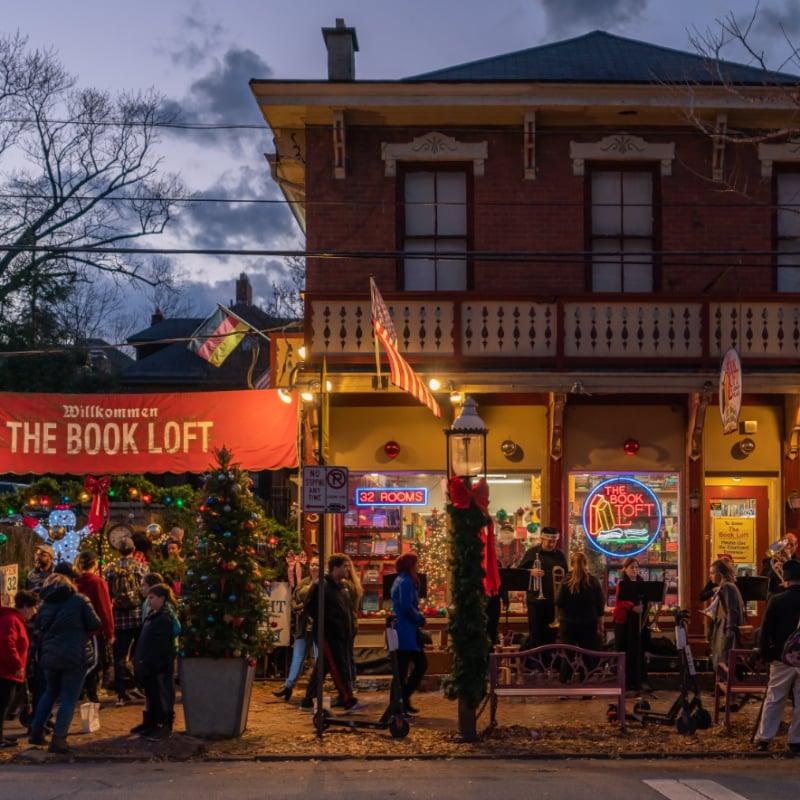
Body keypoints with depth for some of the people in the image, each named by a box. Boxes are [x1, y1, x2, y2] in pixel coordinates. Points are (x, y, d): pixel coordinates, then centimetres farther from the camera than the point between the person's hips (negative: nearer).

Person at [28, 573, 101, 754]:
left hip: (49, 657, 5)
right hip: (74, 657, -5)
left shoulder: (45, 605, 8)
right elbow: (96, 626, -5)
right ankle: (58, 739, -4)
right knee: (69, 698, 1)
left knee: (50, 693, 24)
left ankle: (36, 732, 23)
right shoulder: (79, 601, -4)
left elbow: (40, 630, 12)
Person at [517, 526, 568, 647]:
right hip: (536, 598, -3)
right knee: (535, 631, -1)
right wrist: (530, 572, -18)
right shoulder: (532, 552, 1)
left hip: (554, 599, 3)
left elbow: (566, 574, 17)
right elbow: (519, 570, 0)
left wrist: (563, 573, -5)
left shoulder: (559, 555, 10)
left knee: (552, 633, 6)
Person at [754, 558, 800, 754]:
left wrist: (764, 654, 5)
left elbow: (766, 630, -5)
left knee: (774, 699, 8)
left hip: (782, 658, 0)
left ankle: (763, 738, 10)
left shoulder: (777, 601, -8)